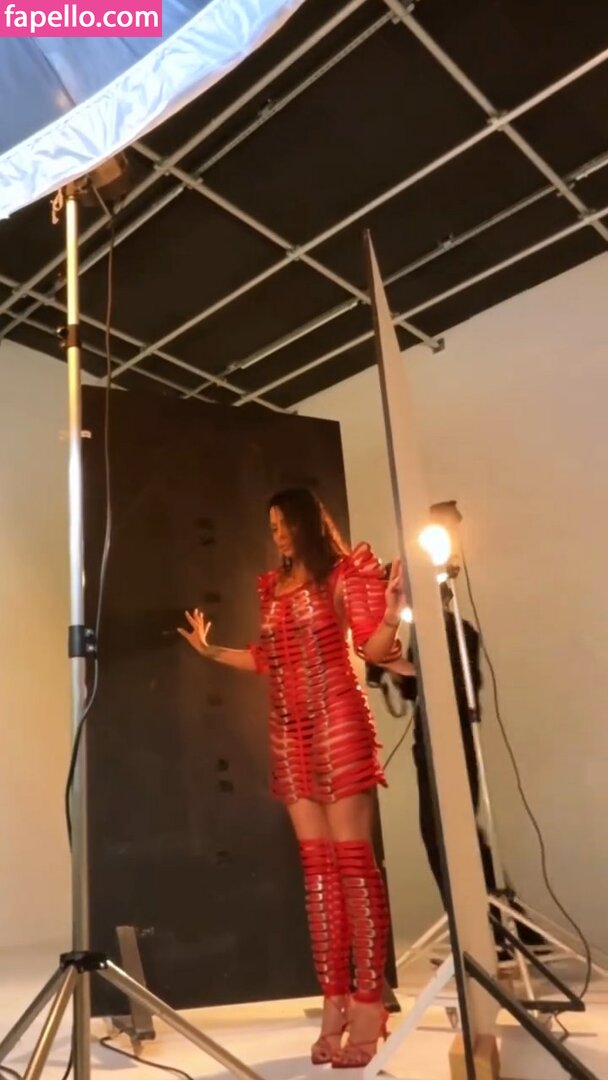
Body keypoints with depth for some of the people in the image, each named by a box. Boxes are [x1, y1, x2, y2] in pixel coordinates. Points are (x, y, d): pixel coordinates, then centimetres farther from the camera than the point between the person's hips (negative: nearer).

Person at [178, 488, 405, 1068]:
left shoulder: (342, 574, -1)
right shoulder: (273, 586, 15)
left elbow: (374, 648, -5)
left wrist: (392, 612, -23)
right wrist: (211, 650, 24)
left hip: (338, 726, -6)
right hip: (290, 735, 6)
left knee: (352, 858, -5)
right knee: (316, 863, 6)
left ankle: (368, 1000, 2)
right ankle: (334, 998, 12)